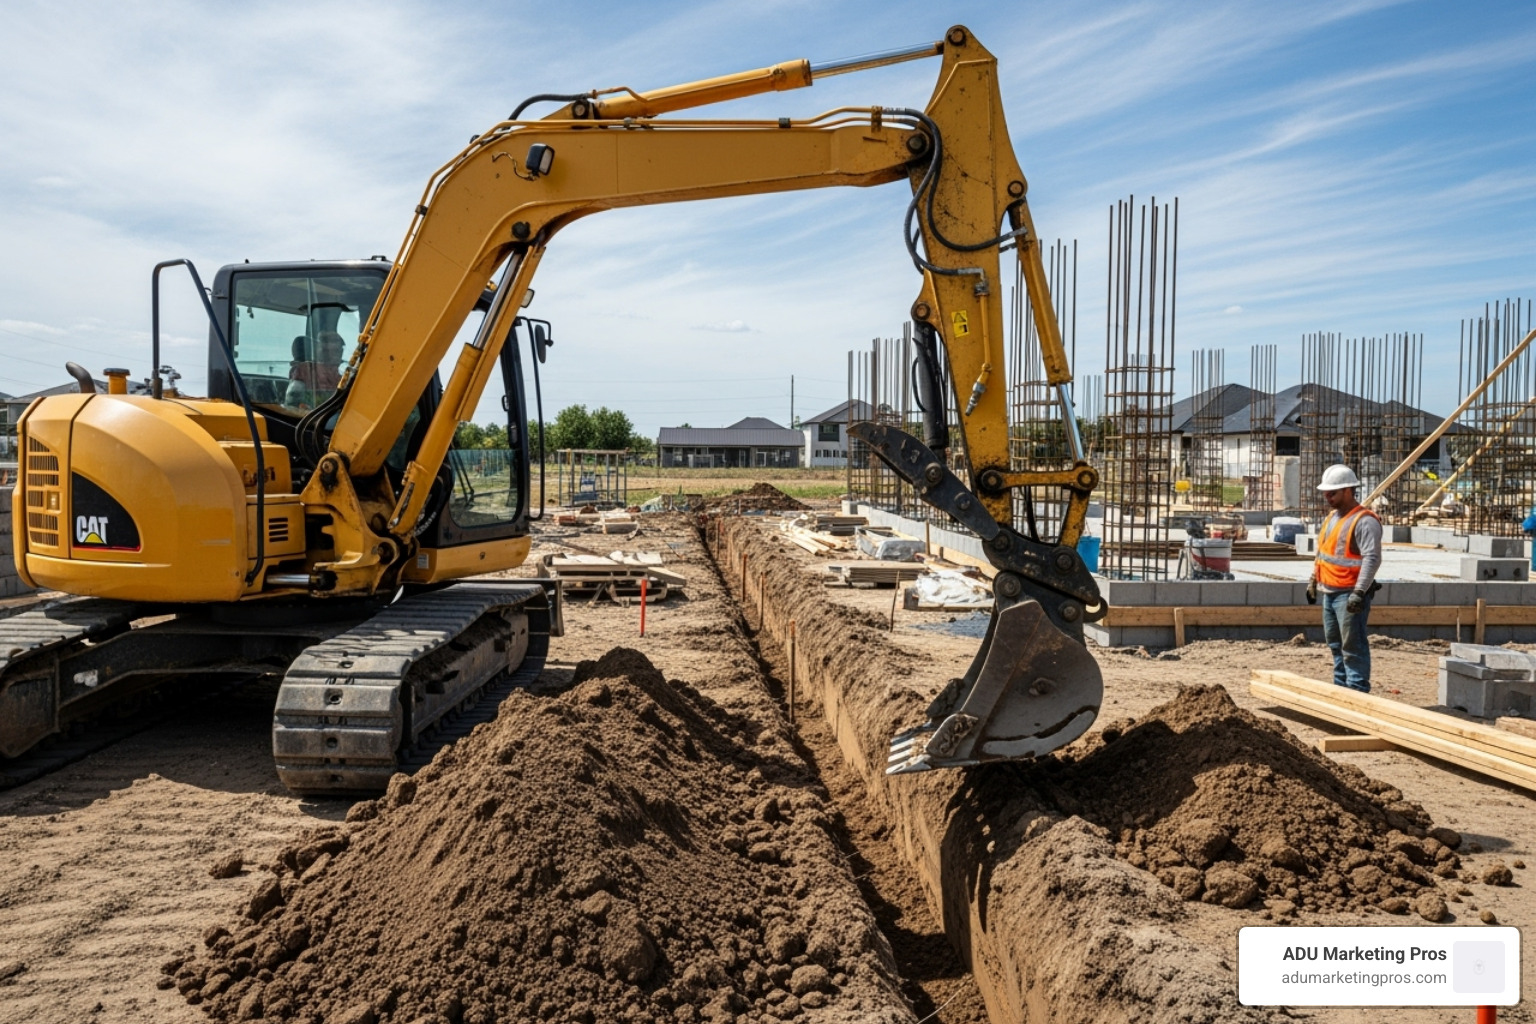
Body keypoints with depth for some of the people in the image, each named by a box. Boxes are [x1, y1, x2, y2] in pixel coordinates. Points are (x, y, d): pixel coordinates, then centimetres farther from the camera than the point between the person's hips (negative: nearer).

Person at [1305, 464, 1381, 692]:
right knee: (1335, 643, 18)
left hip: (1349, 594, -10)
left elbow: (1372, 559, -22)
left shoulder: (1364, 521, -15)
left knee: (1353, 646, -6)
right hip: (1329, 592, 10)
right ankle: (1341, 687, 28)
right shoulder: (1332, 517, 15)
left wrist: (1359, 592, -27)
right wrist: (1313, 580, 24)